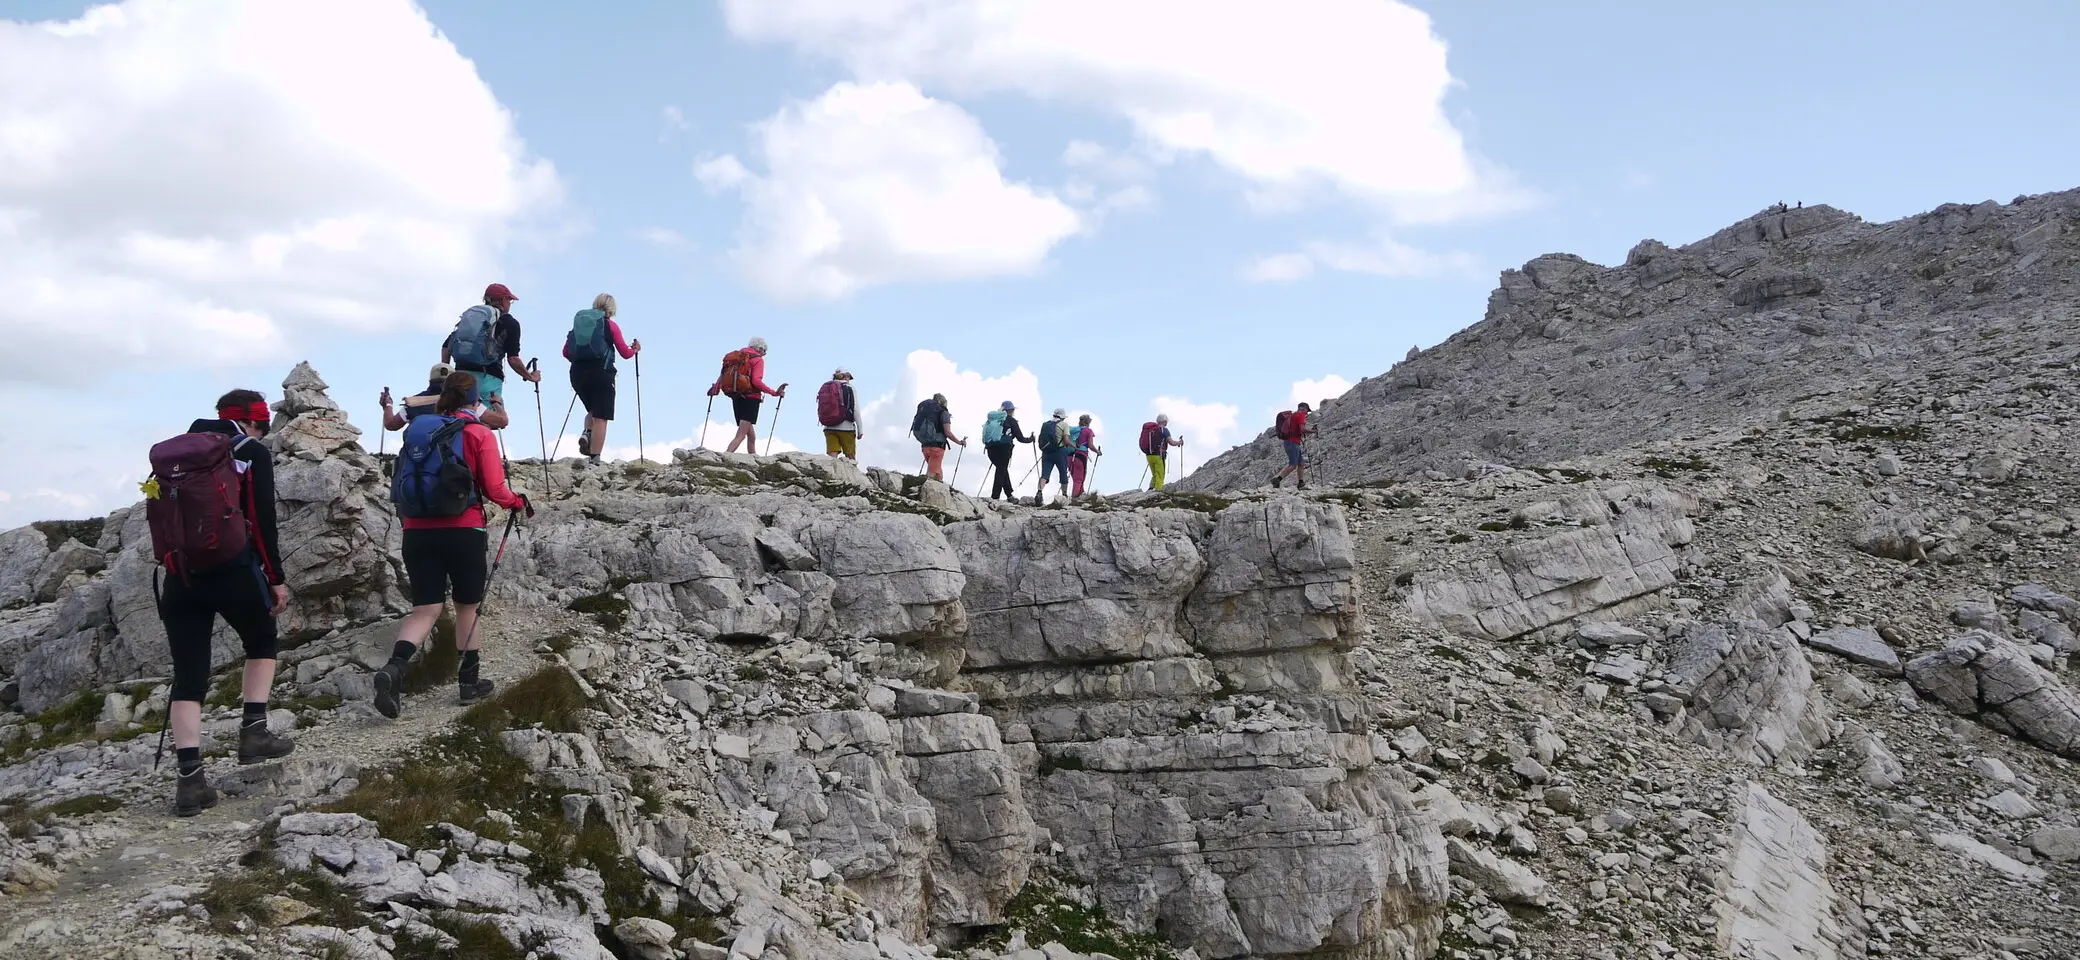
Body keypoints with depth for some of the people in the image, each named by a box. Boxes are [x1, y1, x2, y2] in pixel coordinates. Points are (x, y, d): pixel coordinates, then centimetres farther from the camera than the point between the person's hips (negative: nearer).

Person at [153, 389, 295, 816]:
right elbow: (263, 520, -6)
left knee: (188, 676, 4)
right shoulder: (252, 453, 2)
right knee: (262, 643, 23)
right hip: (233, 571, -4)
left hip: (181, 575, 4)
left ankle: (189, 778, -4)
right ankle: (253, 732, 12)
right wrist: (276, 578, -1)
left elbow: (161, 515, 16)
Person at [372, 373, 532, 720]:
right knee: (467, 607, 13)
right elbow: (495, 490, -7)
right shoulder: (480, 434, -3)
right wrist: (520, 502, 13)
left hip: (417, 531, 4)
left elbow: (403, 485, 16)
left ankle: (394, 668, -22)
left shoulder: (416, 431, 11)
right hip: (463, 531, -3)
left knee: (425, 610, 3)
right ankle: (469, 681, 23)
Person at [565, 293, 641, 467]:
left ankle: (586, 434, -3)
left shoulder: (579, 321, 13)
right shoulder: (610, 325, 2)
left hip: (577, 373, 4)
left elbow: (566, 352, 12)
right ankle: (594, 459, -7)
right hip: (601, 373, -4)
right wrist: (635, 349, 23)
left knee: (593, 410, 25)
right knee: (600, 418, -1)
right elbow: (625, 353, 2)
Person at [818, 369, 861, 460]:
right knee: (851, 458, 3)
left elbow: (820, 411, 6)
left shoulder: (825, 388, 11)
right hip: (846, 428, -4)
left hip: (829, 428, 4)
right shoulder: (850, 388, -1)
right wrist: (859, 429, 1)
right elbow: (856, 410, -5)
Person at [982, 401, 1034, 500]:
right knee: (1002, 471, -2)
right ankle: (994, 497, -10)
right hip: (1004, 447, -6)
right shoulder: (1011, 420, 4)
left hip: (991, 447, 6)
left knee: (1003, 470, 18)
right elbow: (1020, 438, 5)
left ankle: (1009, 495, 22)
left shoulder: (992, 420, 19)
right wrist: (1030, 439, 22)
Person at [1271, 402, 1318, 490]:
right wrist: (1312, 431, -3)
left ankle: (1301, 484, 10)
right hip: (1293, 442, -10)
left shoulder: (1293, 415, 22)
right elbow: (1302, 429, -19)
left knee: (1300, 463, 12)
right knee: (1293, 465, -12)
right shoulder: (1301, 414, -6)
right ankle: (1277, 480, -19)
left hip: (1288, 441, 10)